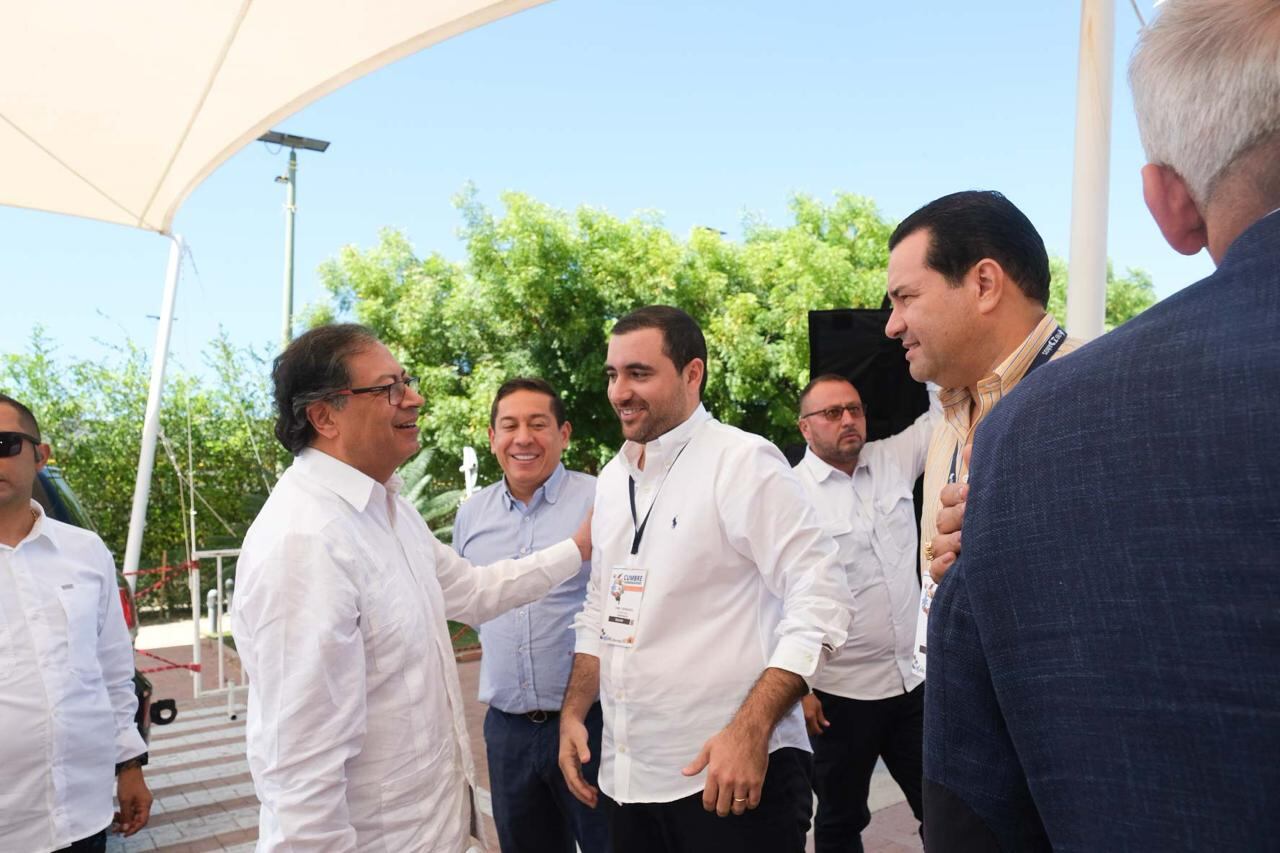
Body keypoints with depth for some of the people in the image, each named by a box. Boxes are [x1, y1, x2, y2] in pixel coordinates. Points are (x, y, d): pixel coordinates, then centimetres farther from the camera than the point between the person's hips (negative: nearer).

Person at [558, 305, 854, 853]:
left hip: (733, 772, -6)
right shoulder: (612, 479, 10)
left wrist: (750, 731, -22)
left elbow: (821, 600, -16)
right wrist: (573, 711, 10)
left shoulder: (743, 462, -11)